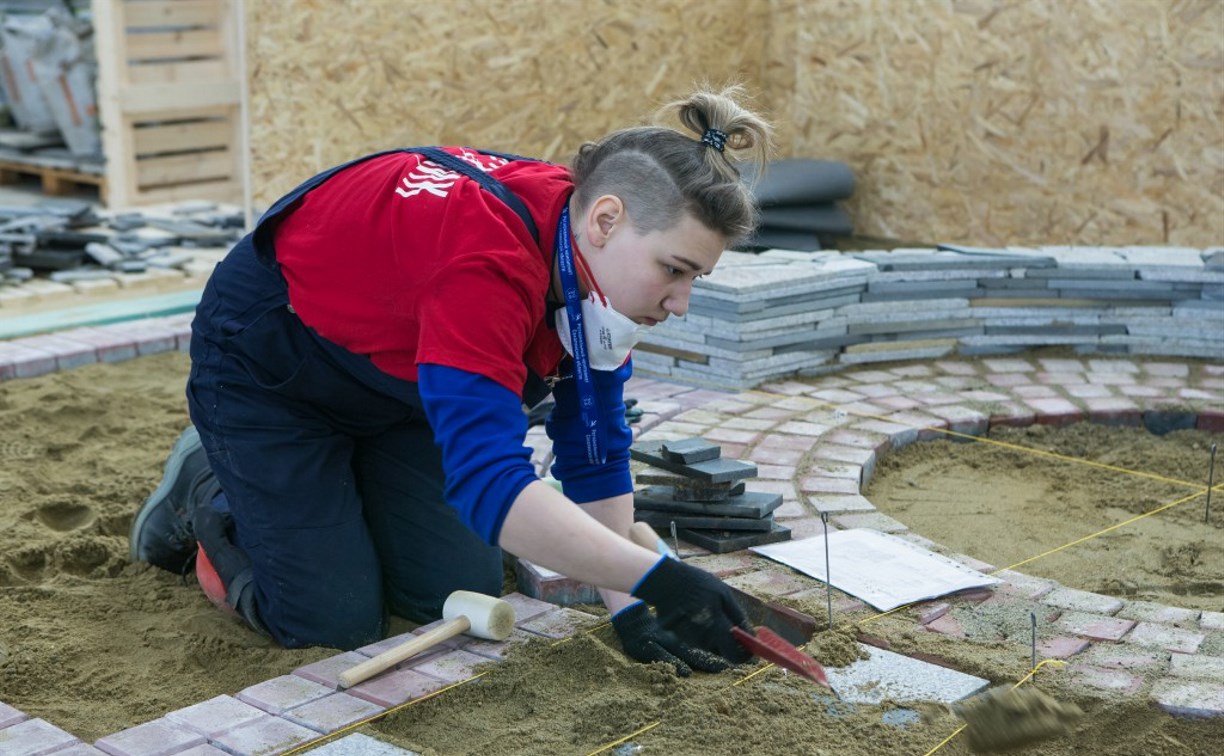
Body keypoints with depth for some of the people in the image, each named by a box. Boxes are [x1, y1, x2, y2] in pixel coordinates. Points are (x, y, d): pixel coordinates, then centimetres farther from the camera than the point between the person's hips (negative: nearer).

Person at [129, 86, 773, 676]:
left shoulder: (594, 262, -16)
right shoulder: (486, 262, -41)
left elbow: (594, 453, -8)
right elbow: (488, 481, -49)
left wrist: (625, 603, -14)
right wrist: (655, 578, -51)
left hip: (393, 389, 7)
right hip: (262, 369, -7)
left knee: (464, 596, 1)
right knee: (336, 621, -9)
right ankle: (205, 490, 16)